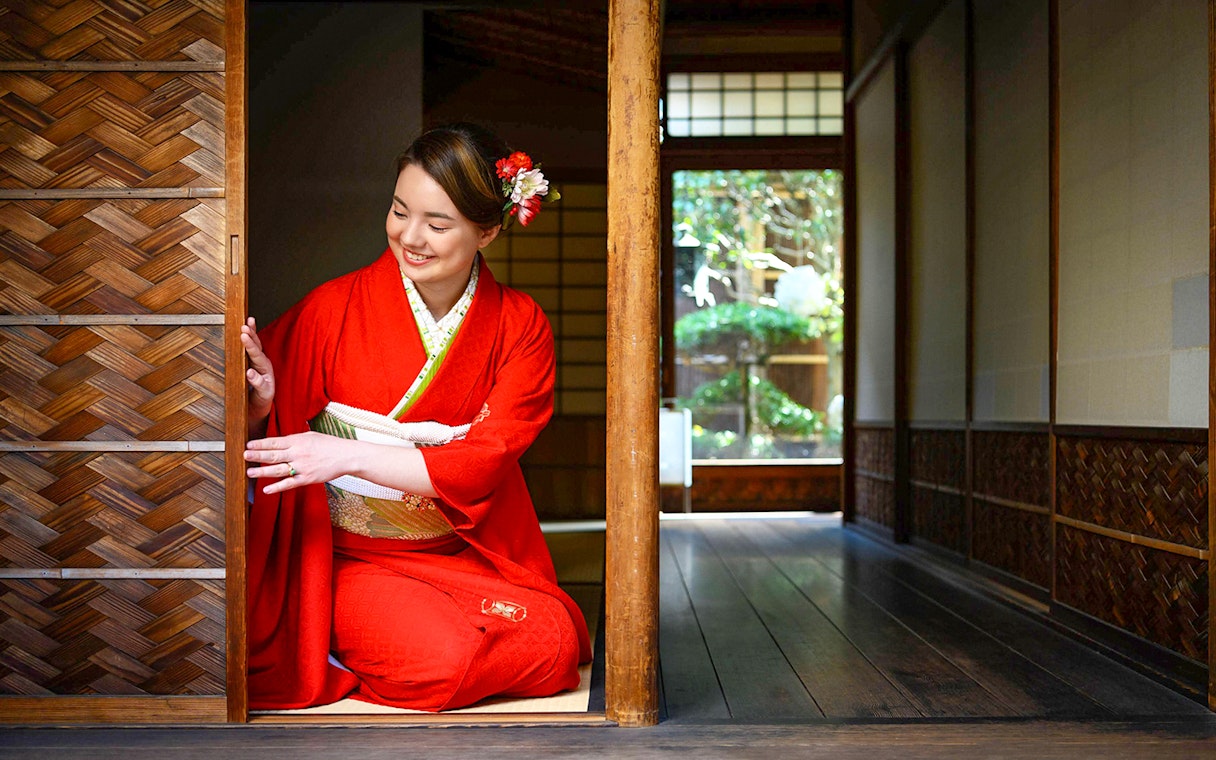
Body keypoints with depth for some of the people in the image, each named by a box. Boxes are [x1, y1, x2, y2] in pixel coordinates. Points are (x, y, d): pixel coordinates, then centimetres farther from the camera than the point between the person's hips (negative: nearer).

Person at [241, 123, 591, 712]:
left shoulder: (519, 326, -1)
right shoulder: (332, 309, -7)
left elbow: (483, 463, -11)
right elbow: (255, 439, -2)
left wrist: (351, 455, -23)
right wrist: (259, 404, -27)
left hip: (472, 558, 3)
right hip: (355, 557, -3)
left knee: (553, 643, -22)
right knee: (441, 657, -28)